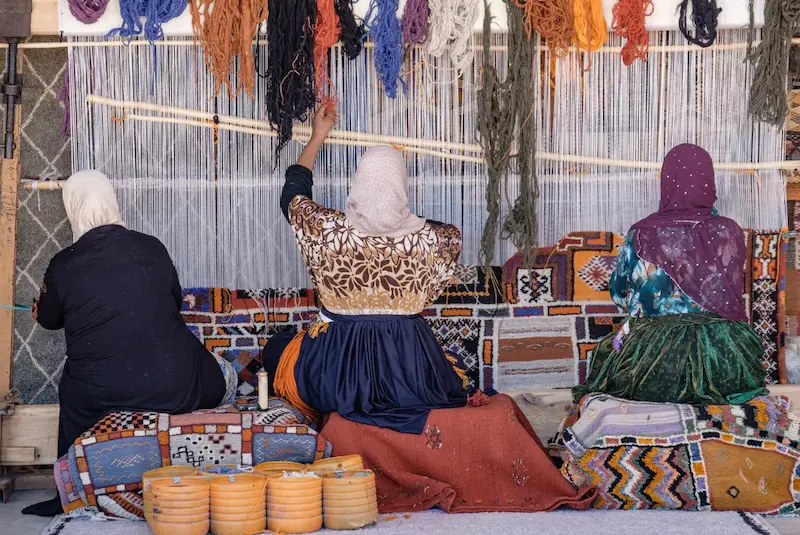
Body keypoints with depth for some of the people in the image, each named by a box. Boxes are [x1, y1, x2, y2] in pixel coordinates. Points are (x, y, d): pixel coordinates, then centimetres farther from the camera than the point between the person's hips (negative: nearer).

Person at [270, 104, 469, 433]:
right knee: (456, 367, 36)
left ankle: (332, 416, 15)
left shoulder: (327, 230, -13)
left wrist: (317, 137, 21)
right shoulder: (430, 238, -13)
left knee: (275, 349, 30)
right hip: (410, 368, 1)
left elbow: (292, 195, 9)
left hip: (336, 368, -1)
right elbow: (453, 239, 13)